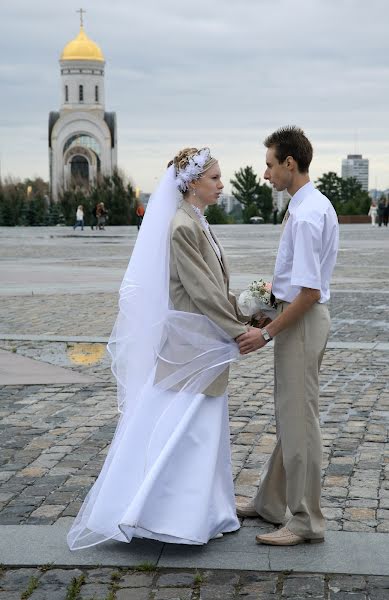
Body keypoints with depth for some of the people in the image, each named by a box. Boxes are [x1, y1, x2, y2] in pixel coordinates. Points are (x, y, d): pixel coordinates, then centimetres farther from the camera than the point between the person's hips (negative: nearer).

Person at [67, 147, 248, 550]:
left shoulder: (196, 222, 12)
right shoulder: (182, 227, -19)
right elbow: (202, 290, -20)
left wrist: (240, 319, 12)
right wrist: (238, 331, -16)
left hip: (204, 343, 10)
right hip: (191, 344, -10)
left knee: (203, 431, 15)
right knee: (185, 429, -4)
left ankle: (203, 514, 25)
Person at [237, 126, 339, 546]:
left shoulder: (306, 216, -23)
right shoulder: (316, 205, 9)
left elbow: (309, 292, -25)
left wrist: (266, 334, -19)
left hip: (301, 322, -10)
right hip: (300, 317, 10)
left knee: (298, 421, -1)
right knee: (288, 417, 18)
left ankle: (306, 520, 9)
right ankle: (271, 502, 30)